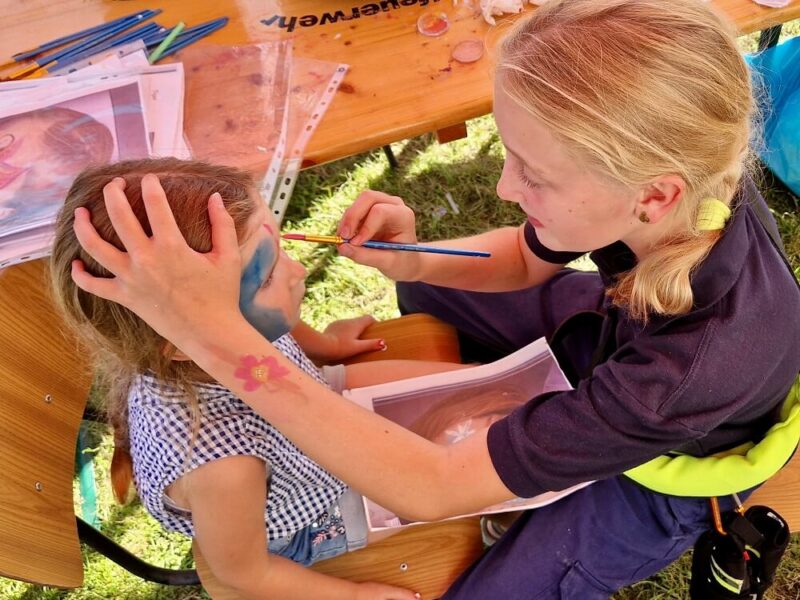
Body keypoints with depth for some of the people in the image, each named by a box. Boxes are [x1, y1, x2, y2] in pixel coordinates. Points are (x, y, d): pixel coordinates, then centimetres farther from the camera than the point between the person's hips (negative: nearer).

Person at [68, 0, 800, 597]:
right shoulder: (680, 163, -29)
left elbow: (429, 491, -40)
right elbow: (526, 258, -8)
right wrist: (414, 261, -30)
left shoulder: (698, 364, -46)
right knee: (427, 288, 11)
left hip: (655, 477, -5)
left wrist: (218, 336, -46)